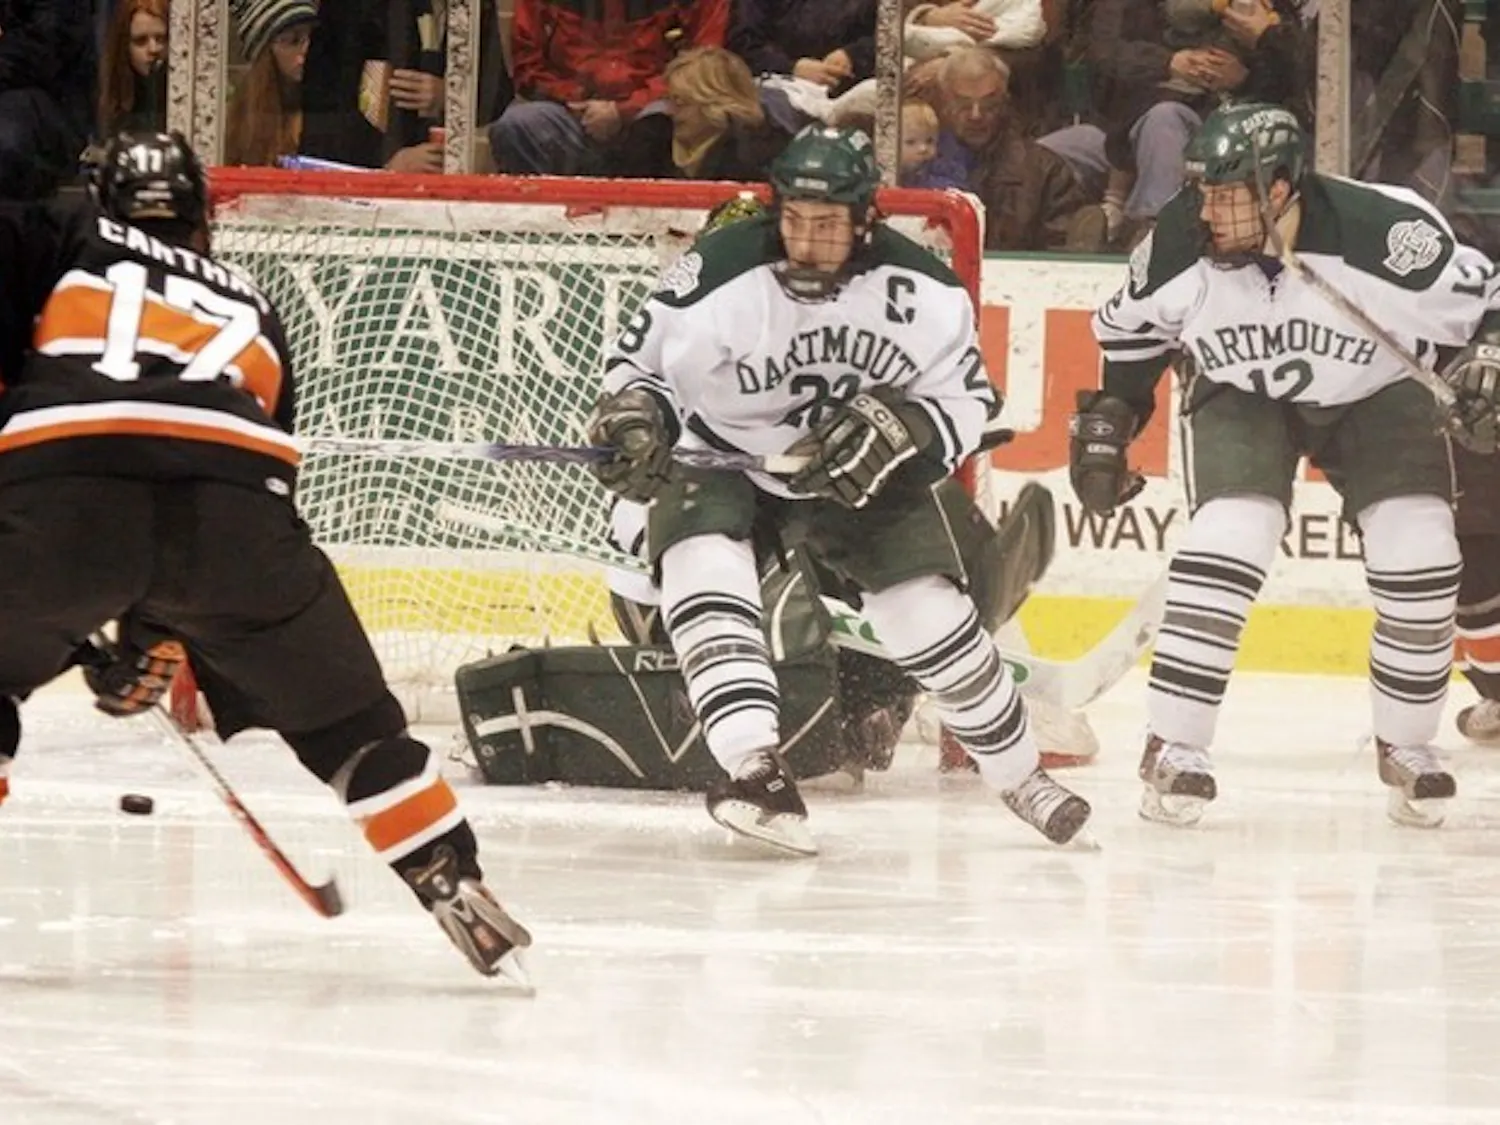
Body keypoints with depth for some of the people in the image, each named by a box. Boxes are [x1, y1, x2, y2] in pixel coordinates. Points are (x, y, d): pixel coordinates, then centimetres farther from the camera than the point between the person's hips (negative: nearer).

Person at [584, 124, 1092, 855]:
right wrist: (632, 421, -31)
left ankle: (1019, 774, 20)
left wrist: (899, 429, -25)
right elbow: (641, 360, -10)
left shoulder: (921, 292, -15)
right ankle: (752, 768, -36)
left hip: (862, 471, 2)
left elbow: (970, 399, -6)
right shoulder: (716, 277, -23)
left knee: (932, 616, -3)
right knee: (704, 575, -30)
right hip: (723, 461, -2)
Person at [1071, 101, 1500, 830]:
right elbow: (1128, 331, -1)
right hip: (1241, 395, 0)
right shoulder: (1181, 245, -22)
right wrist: (1106, 424, 1)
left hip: (1376, 394, 0)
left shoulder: (1385, 233, -33)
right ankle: (1172, 749, -11)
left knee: (1418, 561, -11)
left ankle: (1405, 748, 10)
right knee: (1226, 543, -20)